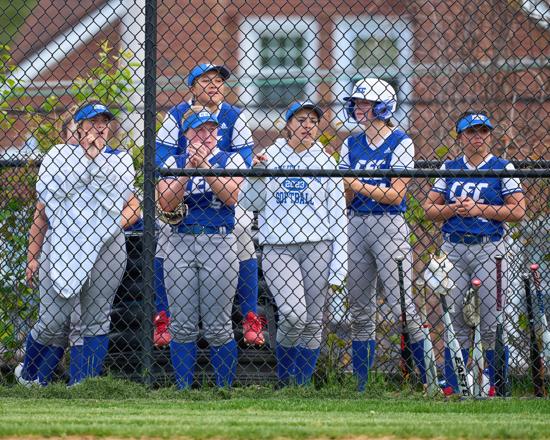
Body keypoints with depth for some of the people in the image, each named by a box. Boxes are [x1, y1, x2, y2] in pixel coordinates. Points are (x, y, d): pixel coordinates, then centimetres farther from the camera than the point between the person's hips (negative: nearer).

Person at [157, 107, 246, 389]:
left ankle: (224, 390, 6)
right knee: (182, 325, 1)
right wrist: (188, 169, -12)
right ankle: (183, 391, 7)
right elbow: (166, 204, -3)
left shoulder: (231, 160, 7)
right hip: (180, 243, 2)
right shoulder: (173, 163, 10)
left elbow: (231, 196, -10)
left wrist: (204, 166, -18)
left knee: (218, 326, -2)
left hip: (219, 244, -2)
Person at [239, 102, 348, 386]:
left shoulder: (325, 163, 8)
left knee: (312, 323, 0)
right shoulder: (270, 157, 7)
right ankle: (283, 375, 3)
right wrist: (257, 173, -10)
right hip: (277, 248, -2)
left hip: (317, 248, 2)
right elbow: (249, 203, 8)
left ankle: (302, 386, 11)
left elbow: (338, 216, 7)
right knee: (293, 314, -19)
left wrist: (338, 269, 0)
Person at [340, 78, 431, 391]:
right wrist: (347, 188, -12)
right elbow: (346, 198, 10)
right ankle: (361, 385, 9)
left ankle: (430, 377, -5)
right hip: (356, 225, 6)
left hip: (389, 225, -6)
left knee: (402, 304, -11)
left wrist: (360, 186, -21)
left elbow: (396, 194, -11)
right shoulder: (351, 145, 12)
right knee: (360, 310, 6)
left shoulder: (400, 143, -4)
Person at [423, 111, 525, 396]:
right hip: (453, 249, 3)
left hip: (489, 248, -3)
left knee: (491, 321, -5)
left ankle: (495, 383, 2)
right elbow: (430, 209, 12)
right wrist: (453, 209, -7)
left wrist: (479, 209, -11)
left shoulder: (503, 169, 2)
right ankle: (453, 385, 8)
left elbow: (518, 210, -5)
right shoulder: (449, 169, 12)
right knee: (455, 319, 4)